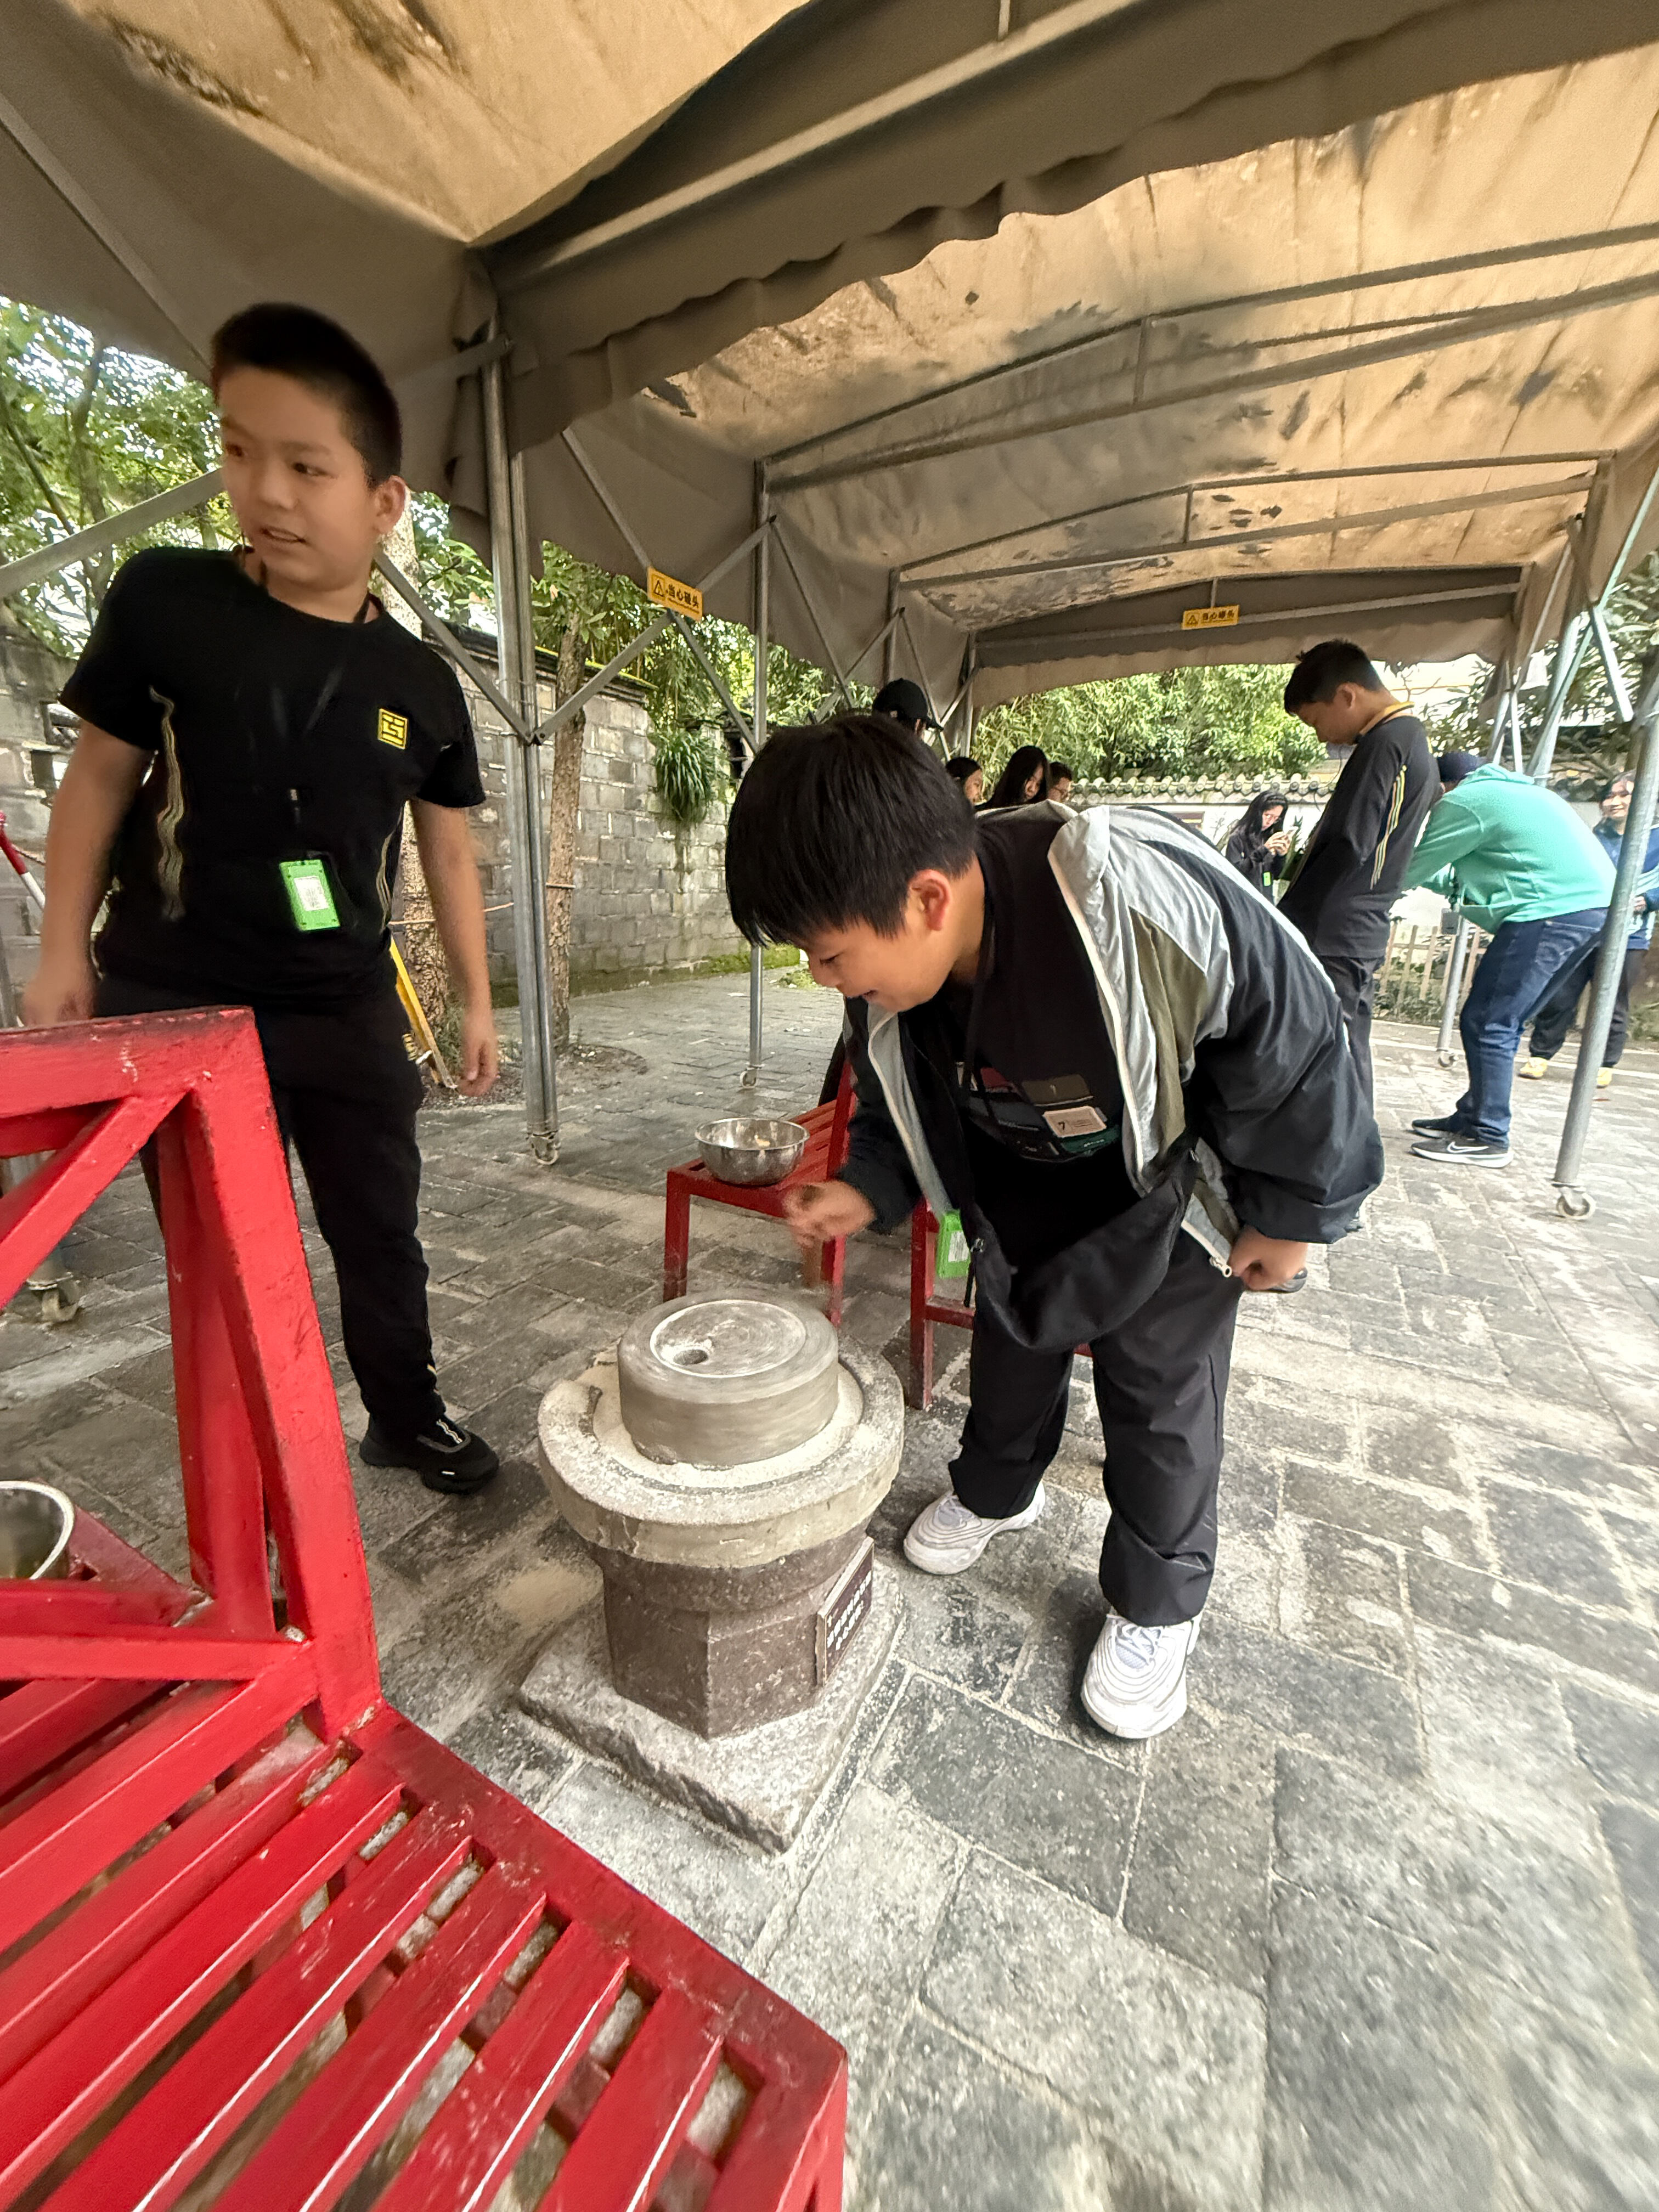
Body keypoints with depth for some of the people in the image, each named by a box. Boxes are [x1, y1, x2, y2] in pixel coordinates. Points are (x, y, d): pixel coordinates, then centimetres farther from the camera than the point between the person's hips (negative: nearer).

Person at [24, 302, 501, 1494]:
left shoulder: (420, 680, 0)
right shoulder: (165, 598, -2)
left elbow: (448, 850, 5)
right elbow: (99, 774, 4)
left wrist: (478, 1000, 5)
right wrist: (63, 950, 2)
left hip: (350, 1011, 1)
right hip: (175, 1003, 0)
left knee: (381, 1233, 12)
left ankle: (407, 1414, 34)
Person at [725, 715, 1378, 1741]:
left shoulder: (1154, 899, -41)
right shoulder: (891, 965, -22)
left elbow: (1294, 1030, -23)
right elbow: (902, 1105, -2)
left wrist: (1291, 1212, -13)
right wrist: (866, 1191, -18)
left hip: (1170, 1187, -4)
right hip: (1021, 1185, 5)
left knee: (1160, 1387, 8)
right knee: (1012, 1334, 20)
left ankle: (1157, 1605, 35)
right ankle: (997, 1490, 50)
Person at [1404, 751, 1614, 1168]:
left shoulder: (1462, 801, -2)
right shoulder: (1514, 792, 28)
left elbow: (1414, 869, 2)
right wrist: (1428, 877, 44)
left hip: (1552, 910, -10)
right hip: (1595, 903, 10)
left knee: (1486, 1024, -7)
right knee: (1503, 1022, 15)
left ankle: (1487, 1139, -4)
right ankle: (1473, 1117, 22)